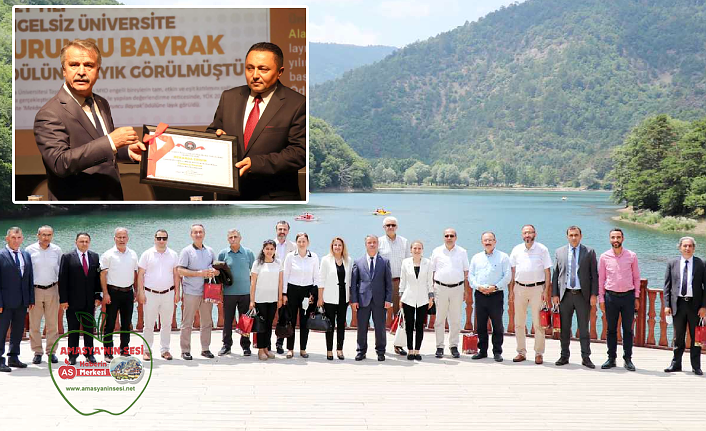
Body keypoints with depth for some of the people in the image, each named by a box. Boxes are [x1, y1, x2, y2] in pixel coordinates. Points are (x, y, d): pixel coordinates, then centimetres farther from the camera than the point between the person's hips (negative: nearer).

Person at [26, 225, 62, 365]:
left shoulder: (57, 250, 2)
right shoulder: (30, 250, -3)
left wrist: (60, 284, 10)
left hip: (52, 290, 2)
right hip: (35, 289, -1)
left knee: (52, 324, 5)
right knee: (34, 324, 1)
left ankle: (51, 351, 13)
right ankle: (37, 352, 10)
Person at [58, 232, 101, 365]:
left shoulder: (95, 257, 8)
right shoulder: (67, 257, -2)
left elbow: (98, 278, 9)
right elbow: (62, 280, -4)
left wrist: (98, 296, 2)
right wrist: (63, 299, -10)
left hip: (90, 300, 3)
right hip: (73, 300, -3)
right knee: (73, 328, 4)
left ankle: (89, 353, 17)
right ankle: (72, 355, 12)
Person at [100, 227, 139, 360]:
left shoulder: (133, 254, 10)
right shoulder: (108, 255, -3)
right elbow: (103, 275, -5)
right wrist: (105, 293, -12)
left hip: (128, 292, 4)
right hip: (113, 292, -4)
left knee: (126, 324, 9)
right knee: (110, 324, -3)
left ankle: (125, 351, 19)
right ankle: (108, 353, 3)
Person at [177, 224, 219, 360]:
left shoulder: (210, 251, 12)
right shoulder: (186, 251, -2)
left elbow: (216, 268, 20)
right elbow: (180, 270, -9)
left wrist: (214, 272, -6)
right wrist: (199, 273, -16)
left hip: (207, 291, 5)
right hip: (191, 292, -4)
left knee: (207, 322, 8)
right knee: (187, 322, -2)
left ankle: (205, 348, 17)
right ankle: (185, 350, 5)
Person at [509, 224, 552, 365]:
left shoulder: (542, 249, -1)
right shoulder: (516, 250, 7)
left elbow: (547, 271, 0)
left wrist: (546, 290, -6)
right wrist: (512, 287, 6)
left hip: (537, 288, -3)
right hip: (520, 288, 3)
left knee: (538, 323, -3)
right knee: (519, 323, 6)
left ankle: (539, 354, 4)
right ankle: (521, 352, 15)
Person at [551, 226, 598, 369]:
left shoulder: (589, 252, 4)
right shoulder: (559, 252, 8)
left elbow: (594, 275, 2)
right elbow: (555, 275, 8)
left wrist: (594, 294, -6)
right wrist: (554, 294, 1)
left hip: (583, 295, -2)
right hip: (565, 294, 2)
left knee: (584, 328, 2)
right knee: (564, 328, 7)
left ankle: (586, 358, 9)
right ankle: (564, 356, 16)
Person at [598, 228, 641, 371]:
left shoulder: (631, 256, 2)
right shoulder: (604, 257, 3)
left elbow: (636, 277, 8)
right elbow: (601, 279, 7)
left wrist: (636, 297, 4)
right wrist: (601, 299, 2)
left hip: (628, 295, 0)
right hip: (611, 295, 0)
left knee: (628, 329, 3)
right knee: (611, 329, 5)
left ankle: (628, 359, 10)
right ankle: (611, 358, 13)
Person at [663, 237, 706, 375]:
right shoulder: (672, 264, 5)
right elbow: (667, 286, 5)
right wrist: (667, 305, -2)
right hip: (678, 304, 1)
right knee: (678, 337, 10)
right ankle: (676, 364, 20)